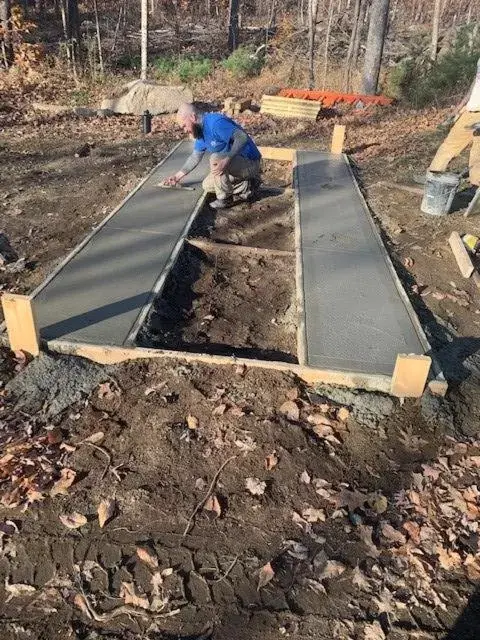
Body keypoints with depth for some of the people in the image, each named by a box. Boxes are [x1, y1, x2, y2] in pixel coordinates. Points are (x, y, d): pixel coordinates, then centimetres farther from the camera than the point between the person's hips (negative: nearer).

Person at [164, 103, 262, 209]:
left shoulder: (215, 123, -25)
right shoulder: (201, 130, 6)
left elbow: (243, 137, -35)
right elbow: (195, 156, 18)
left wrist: (227, 160, -43)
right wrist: (178, 176, 21)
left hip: (249, 163, -10)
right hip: (236, 162, 10)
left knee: (215, 158, -31)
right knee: (207, 186, 13)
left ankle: (225, 199, -13)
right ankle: (246, 187, 14)